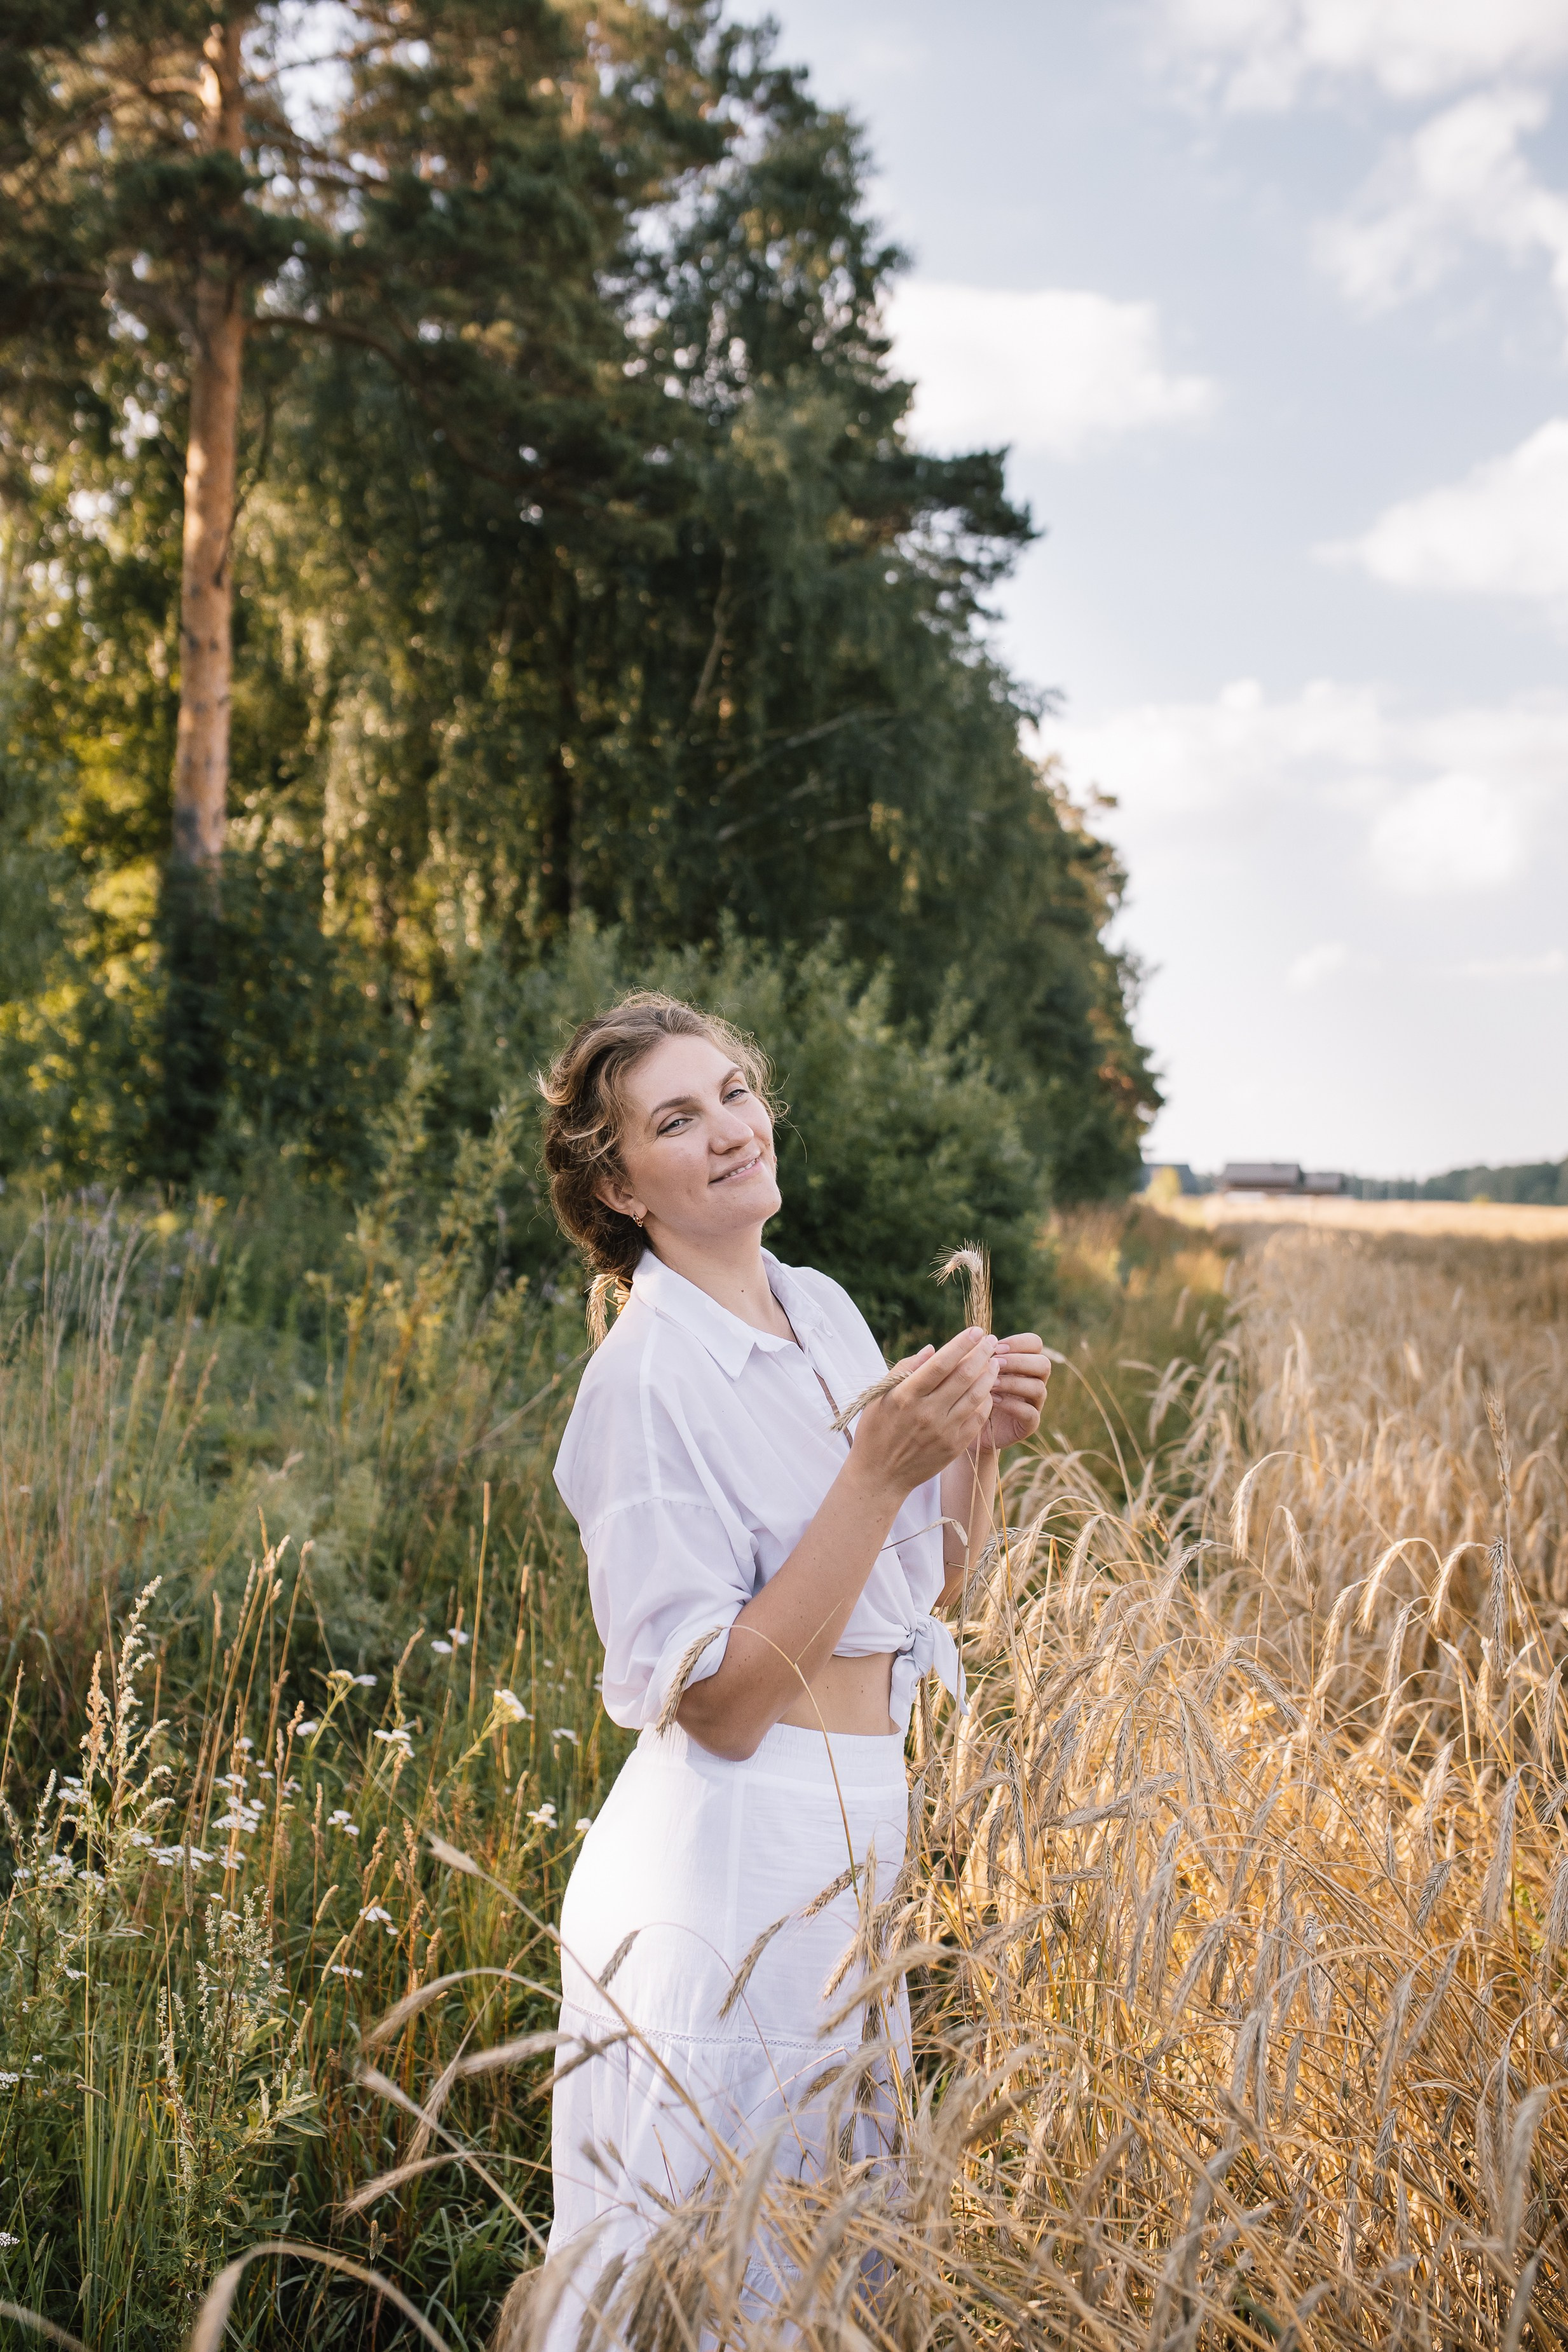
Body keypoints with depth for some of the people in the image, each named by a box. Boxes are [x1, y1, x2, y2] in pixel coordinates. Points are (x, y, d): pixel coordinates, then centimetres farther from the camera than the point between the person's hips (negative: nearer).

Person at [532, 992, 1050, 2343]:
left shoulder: (822, 1309, 5)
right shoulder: (646, 1378, -18)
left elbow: (924, 1589, 13)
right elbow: (718, 1702, -22)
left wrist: (981, 1444, -5)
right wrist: (880, 1465, -27)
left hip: (859, 1830, 8)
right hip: (732, 1857, -8)